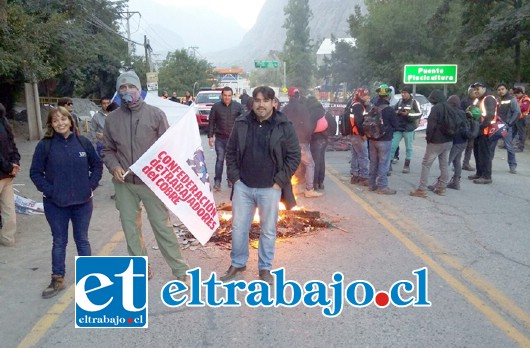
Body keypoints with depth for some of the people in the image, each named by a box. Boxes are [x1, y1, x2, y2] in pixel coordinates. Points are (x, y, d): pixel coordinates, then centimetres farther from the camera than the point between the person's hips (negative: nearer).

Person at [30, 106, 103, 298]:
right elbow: (35, 172, -1)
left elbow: (97, 165, 6)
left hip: (82, 202, 1)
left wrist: (91, 186, -3)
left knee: (82, 239, 13)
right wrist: (49, 191, -10)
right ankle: (58, 279, 26)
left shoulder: (83, 142, -3)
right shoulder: (44, 145, -6)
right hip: (55, 204, -1)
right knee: (59, 242, 12)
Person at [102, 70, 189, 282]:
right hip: (124, 184, 4)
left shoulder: (156, 114, -5)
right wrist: (114, 166, -7)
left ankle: (180, 270, 14)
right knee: (130, 228, 12)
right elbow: (108, 150, 12)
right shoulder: (112, 119, 4)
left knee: (162, 226, 1)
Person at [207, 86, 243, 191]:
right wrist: (210, 136, -1)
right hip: (220, 138, 0)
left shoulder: (238, 106, -1)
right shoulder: (216, 106, -1)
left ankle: (231, 179, 23)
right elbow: (211, 122, 2)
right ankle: (217, 181, 9)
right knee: (220, 160, 1)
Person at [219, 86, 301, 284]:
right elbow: (230, 152, 9)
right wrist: (234, 177, 0)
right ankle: (237, 264, 32)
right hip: (243, 186, 2)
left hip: (270, 188, -2)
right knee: (238, 228, 11)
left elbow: (294, 156, -4)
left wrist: (279, 181, -9)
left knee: (268, 230, 10)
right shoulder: (241, 123, 2)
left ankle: (265, 267, 29)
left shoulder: (284, 126, -6)